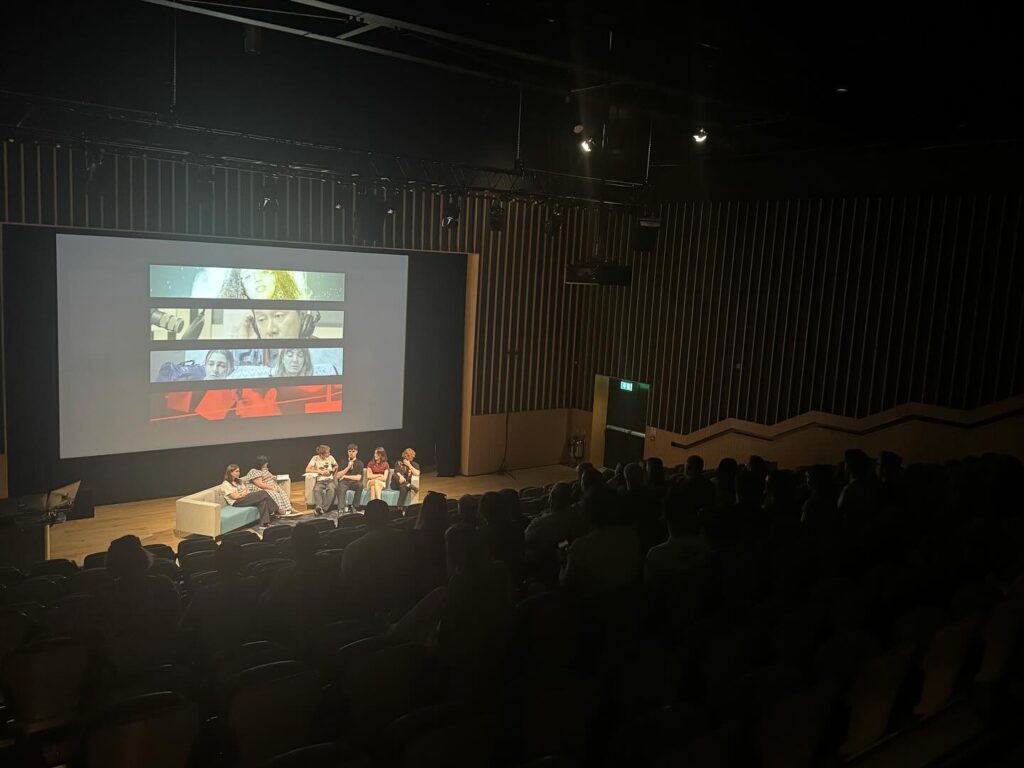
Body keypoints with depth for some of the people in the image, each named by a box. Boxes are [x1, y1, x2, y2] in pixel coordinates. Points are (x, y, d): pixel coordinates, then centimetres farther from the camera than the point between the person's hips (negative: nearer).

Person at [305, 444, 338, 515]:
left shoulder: (330, 457, 6)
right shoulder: (315, 458, -1)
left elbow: (336, 466, 26)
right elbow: (307, 470, -6)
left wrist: (332, 470, 4)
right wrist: (320, 471, -10)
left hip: (330, 480, 1)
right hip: (319, 481, -1)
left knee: (331, 489, -34)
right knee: (316, 490, -35)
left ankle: (323, 509, -42)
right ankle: (318, 507, -53)